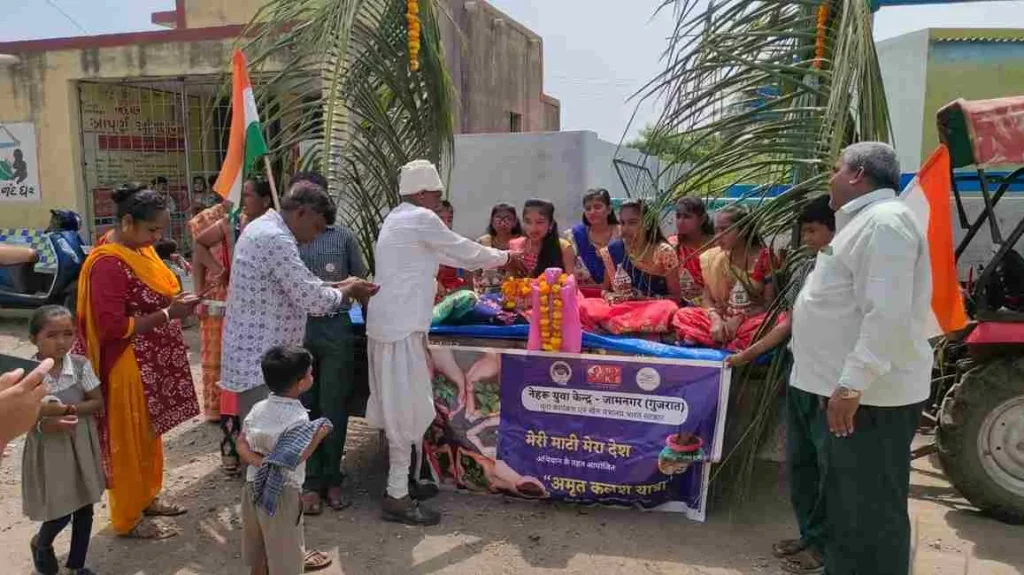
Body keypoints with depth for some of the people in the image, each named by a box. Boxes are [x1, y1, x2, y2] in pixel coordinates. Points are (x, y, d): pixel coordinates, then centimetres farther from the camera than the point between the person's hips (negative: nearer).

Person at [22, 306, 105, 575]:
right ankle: (41, 544, 41)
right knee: (60, 513, 4)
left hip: (82, 446, 3)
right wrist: (44, 424, -28)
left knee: (85, 508, 13)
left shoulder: (80, 364, -9)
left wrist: (68, 408, -21)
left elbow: (98, 402, -6)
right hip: (49, 450, -3)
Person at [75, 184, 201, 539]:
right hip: (127, 367, -9)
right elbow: (114, 326, -25)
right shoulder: (108, 264, -23)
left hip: (151, 363, 9)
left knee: (148, 435, 20)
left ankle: (146, 498, 36)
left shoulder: (138, 249, 5)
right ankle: (127, 518, 20)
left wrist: (174, 302, -1)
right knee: (129, 442, 5)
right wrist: (169, 314, -24)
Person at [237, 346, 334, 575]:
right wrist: (318, 436, -15)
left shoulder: (258, 408, 0)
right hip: (282, 491, -7)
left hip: (254, 486, 7)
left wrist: (261, 462, -11)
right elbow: (293, 460, -24)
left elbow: (241, 445, -2)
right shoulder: (298, 418, -21)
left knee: (258, 543, 22)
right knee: (283, 549, 8)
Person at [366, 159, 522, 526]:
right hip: (402, 326, -10)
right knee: (406, 410, -4)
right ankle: (397, 497, 3)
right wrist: (505, 258, 12)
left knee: (400, 409, 16)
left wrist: (490, 263, 26)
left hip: (391, 322, 10)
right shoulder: (420, 219, -11)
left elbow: (445, 254, 24)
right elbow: (462, 249, -3)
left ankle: (400, 482, 26)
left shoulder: (398, 219, 19)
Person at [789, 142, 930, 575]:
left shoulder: (884, 221, -16)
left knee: (871, 513, -1)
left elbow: (888, 315, -27)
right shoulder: (866, 222, 18)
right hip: (845, 391, 11)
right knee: (844, 506, 21)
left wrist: (852, 385, -29)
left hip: (869, 397, -11)